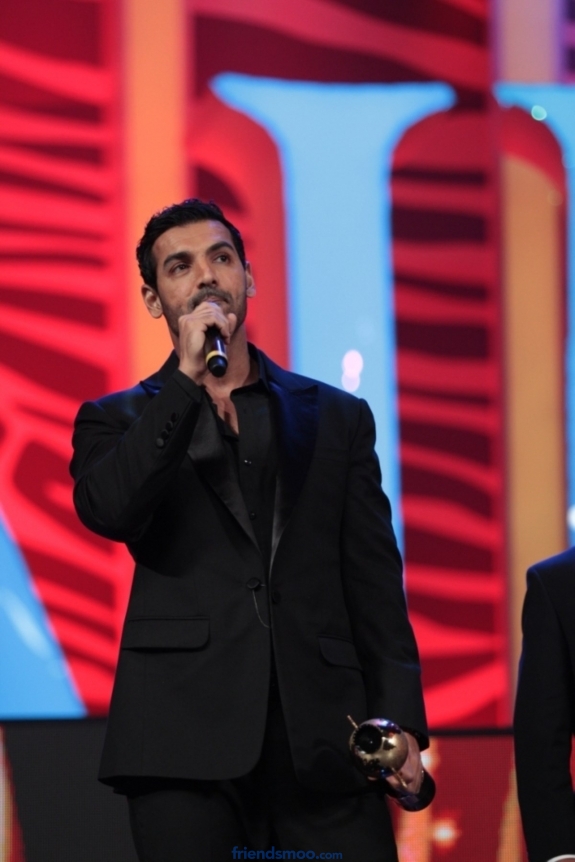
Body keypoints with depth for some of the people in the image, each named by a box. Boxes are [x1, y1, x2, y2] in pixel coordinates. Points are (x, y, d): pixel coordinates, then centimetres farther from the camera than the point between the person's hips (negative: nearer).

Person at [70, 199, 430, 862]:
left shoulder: (338, 417, 17)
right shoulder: (118, 421, 13)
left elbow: (374, 580, 12)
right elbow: (106, 510, -10)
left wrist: (398, 721, 0)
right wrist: (187, 377, -10)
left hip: (325, 743, 1)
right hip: (186, 742, -1)